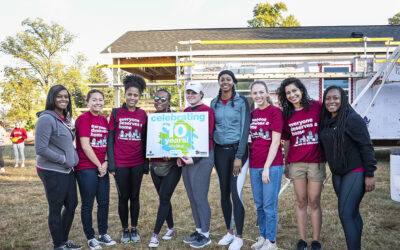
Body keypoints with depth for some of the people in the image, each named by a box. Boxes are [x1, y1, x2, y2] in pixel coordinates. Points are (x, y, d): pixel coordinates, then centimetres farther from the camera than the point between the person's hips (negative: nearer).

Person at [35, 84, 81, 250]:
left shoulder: (66, 119, 11)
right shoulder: (46, 119, -16)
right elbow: (40, 149, -20)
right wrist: (63, 159, -15)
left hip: (67, 170, 9)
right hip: (52, 172, -9)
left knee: (72, 205, 15)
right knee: (56, 209, 4)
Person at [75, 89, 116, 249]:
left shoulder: (104, 119, 11)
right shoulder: (83, 118, -10)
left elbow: (107, 144, 11)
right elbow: (85, 146, -14)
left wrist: (106, 163, -4)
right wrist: (98, 165, -9)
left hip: (102, 167, 6)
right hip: (86, 168, -6)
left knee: (104, 202, 11)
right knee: (88, 204, 5)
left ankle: (103, 234, 26)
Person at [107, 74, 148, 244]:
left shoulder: (143, 115, 5)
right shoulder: (116, 113, 0)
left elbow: (144, 140, 8)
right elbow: (110, 139, -1)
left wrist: (146, 163, 5)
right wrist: (111, 163, -7)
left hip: (137, 163, 2)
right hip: (120, 163, -1)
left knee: (135, 196, 10)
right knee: (123, 197, 7)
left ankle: (134, 229, 23)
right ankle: (125, 230, 22)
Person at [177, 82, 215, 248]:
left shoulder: (207, 111, -8)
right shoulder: (185, 112, 15)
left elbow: (207, 138, -14)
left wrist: (195, 158, -20)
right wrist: (180, 156, 7)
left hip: (202, 158, -8)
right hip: (186, 158, 8)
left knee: (200, 196, -3)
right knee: (192, 196, 12)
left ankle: (205, 234, 10)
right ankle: (199, 230, 24)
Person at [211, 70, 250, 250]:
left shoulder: (241, 101, -3)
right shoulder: (214, 103, 9)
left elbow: (245, 128, -7)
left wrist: (239, 156, -13)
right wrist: (210, 153, 4)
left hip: (238, 149, -4)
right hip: (220, 151, 4)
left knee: (236, 193, -7)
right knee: (224, 193, 9)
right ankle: (229, 232, 23)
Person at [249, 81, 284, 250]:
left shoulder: (275, 111, -7)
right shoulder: (252, 114, 11)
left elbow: (275, 142, -11)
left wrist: (267, 167, -14)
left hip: (272, 165, -5)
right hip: (254, 165, 6)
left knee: (269, 205, 0)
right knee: (259, 204, 12)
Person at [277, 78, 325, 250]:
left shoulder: (317, 107, -3)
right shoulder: (286, 114, 7)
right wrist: (286, 163, 14)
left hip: (316, 161, -3)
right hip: (296, 163, 3)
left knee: (314, 202, 3)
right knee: (301, 202, 9)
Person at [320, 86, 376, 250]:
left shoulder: (353, 119, -12)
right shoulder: (326, 121, 8)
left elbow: (366, 147, -14)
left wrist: (369, 175, -15)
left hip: (355, 173, -7)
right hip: (337, 174, 7)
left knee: (345, 214, -13)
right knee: (353, 213, 15)